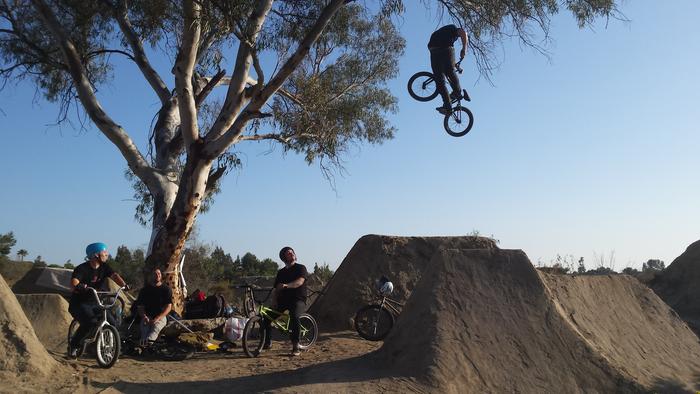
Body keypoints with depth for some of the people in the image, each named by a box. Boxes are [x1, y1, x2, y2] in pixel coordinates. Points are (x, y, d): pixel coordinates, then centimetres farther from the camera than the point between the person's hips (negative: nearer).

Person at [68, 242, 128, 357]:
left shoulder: (104, 267, 1)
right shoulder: (82, 269, -15)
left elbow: (114, 275, -15)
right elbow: (74, 283, -31)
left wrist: (124, 285, -34)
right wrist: (82, 287, -54)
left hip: (94, 303, 6)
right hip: (79, 304, -6)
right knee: (90, 322, -30)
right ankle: (74, 345, -6)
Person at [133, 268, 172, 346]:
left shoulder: (166, 289, 7)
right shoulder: (145, 289, 14)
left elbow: (168, 307, -2)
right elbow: (140, 306, 11)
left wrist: (157, 318, -18)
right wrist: (144, 317, -11)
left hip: (161, 316, -2)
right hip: (147, 316, 2)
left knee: (156, 326, -35)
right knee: (144, 325, -32)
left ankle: (148, 340, -64)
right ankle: (143, 342, -59)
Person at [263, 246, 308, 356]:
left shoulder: (301, 268, 2)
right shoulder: (281, 272, 17)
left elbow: (299, 282, -18)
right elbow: (276, 290, 15)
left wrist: (286, 285, -35)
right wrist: (274, 303, -2)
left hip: (298, 300, -5)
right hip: (283, 301, 5)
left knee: (294, 316, -35)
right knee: (266, 317, -10)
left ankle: (296, 347, -28)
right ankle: (267, 343, 10)